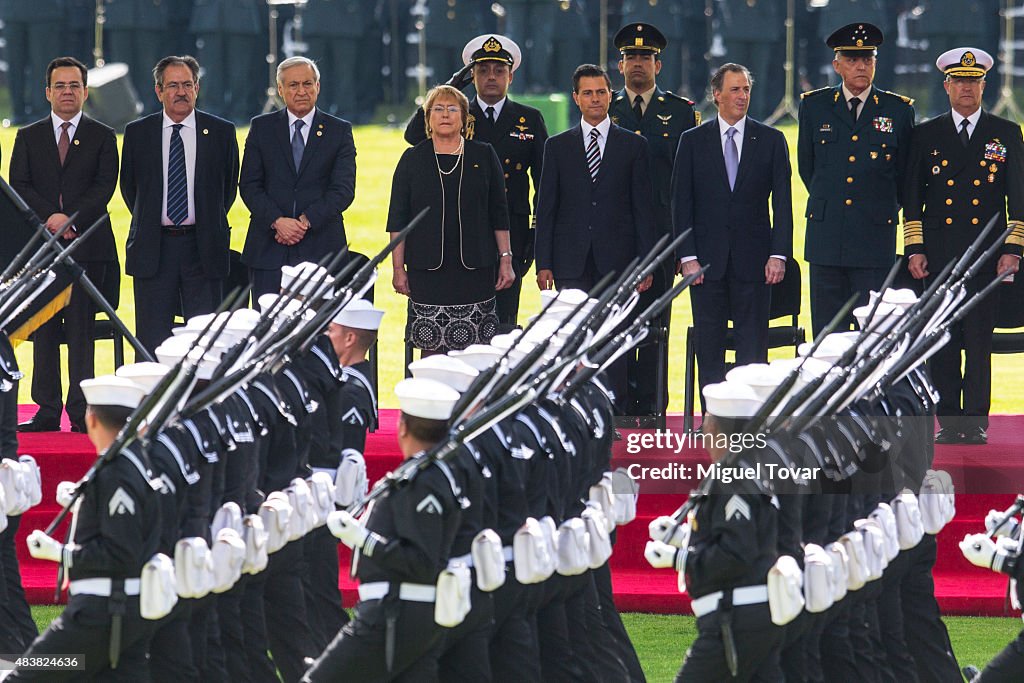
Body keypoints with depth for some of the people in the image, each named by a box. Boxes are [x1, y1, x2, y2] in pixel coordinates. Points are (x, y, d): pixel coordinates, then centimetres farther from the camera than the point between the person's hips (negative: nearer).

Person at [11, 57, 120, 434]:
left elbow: (104, 186, -2)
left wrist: (71, 220, -14)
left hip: (87, 246, -2)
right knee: (43, 332, 2)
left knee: (81, 331, -3)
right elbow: (19, 186, 3)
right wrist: (51, 217, -12)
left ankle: (81, 413, -1)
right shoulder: (28, 137, 12)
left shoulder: (102, 136, 8)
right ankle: (47, 411, 4)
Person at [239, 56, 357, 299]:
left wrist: (305, 222, -13)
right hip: (269, 249, 1)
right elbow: (249, 185, 4)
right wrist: (277, 221, -12)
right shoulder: (261, 128, 10)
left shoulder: (340, 131, 7)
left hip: (320, 250, -1)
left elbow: (344, 189, -1)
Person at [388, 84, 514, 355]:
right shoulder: (413, 159, 7)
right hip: (427, 269, 0)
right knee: (432, 347, -2)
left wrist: (505, 259, 3)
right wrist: (399, 268, 0)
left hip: (475, 267, 0)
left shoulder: (483, 156, 8)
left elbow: (499, 214, 9)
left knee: (475, 353, -3)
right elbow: (398, 219, 5)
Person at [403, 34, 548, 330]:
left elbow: (545, 182, 10)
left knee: (503, 322, -1)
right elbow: (414, 136, -10)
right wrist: (451, 88, -9)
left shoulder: (529, 120, 9)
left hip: (511, 235, 0)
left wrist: (538, 236, 2)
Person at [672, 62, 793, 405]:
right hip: (708, 258, 0)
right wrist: (688, 256, -6)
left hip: (753, 259, 0)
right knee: (709, 345, 3)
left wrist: (779, 254, -7)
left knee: (753, 345, 0)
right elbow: (682, 203, 3)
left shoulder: (771, 140, 5)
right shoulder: (693, 141, 5)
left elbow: (782, 201, 3)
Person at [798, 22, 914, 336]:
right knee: (826, 331, 3)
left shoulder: (898, 110, 3)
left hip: (875, 238, -2)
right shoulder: (814, 106, 7)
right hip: (826, 236, 2)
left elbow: (903, 172, 14)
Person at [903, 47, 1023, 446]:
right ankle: (949, 423, 5)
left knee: (979, 344, -4)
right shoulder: (927, 135, 11)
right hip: (939, 255, 1)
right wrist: (914, 249, 2)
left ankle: (976, 423, 0)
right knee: (942, 344, 0)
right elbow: (912, 196, 10)